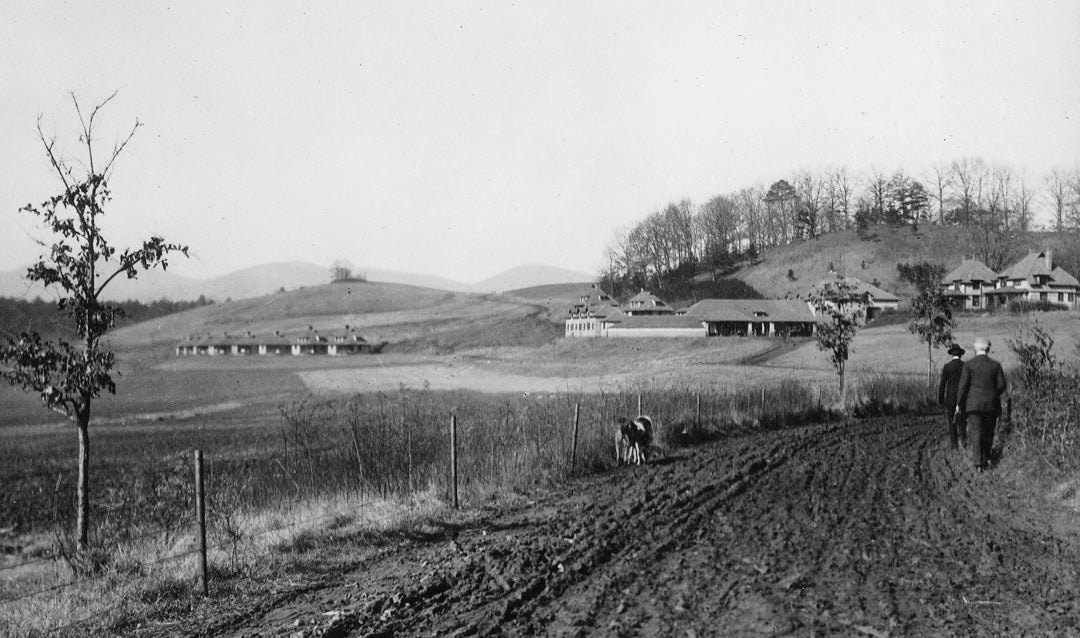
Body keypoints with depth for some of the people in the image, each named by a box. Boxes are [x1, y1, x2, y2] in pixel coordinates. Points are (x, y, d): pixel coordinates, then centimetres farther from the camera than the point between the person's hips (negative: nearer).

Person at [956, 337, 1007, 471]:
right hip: (991, 405, 2)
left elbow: (963, 386, -6)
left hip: (974, 404, -2)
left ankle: (978, 462, -15)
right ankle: (986, 459, 22)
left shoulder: (968, 365, -4)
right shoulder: (995, 365, 1)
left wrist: (959, 404, 2)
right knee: (988, 433, 15)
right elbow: (1002, 385, 0)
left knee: (975, 432, -4)